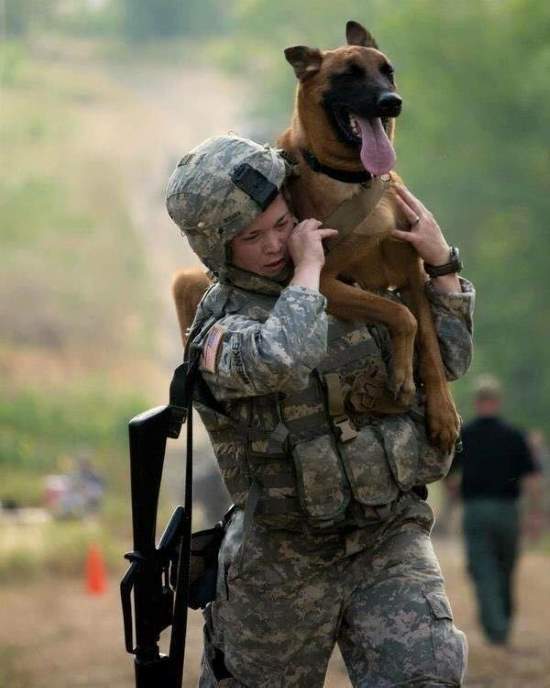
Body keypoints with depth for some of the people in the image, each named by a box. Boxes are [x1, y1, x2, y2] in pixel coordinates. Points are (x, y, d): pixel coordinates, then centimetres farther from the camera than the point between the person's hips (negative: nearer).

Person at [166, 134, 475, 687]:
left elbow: (447, 360, 13)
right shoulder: (220, 327, -14)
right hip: (287, 559, -3)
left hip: (391, 540, 3)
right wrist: (306, 267, -23)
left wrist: (440, 259, 0)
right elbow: (280, 361, -38)